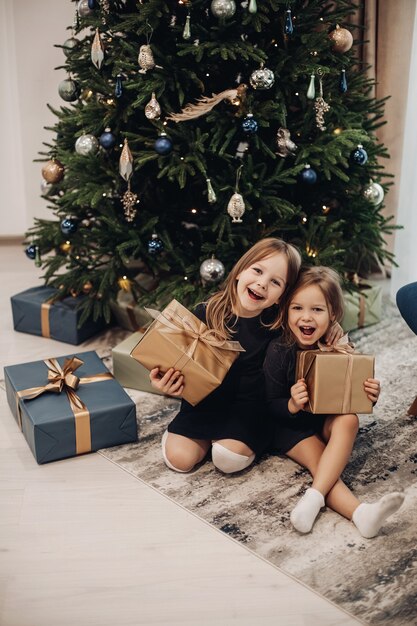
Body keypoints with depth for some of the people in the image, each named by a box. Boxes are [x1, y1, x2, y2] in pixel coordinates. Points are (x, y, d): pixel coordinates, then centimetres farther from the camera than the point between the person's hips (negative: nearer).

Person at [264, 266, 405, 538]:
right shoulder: (279, 351, -17)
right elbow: (271, 405, -10)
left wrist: (369, 396, -21)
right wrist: (292, 405, -32)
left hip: (328, 423, 3)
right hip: (290, 425, -2)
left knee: (349, 420, -30)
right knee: (319, 461, -29)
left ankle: (314, 496, -39)